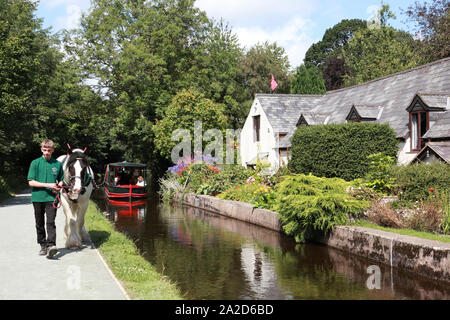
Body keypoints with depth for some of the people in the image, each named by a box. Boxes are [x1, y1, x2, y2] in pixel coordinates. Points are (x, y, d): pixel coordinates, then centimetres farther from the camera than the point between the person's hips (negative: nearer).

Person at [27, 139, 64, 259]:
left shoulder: (58, 164, 6)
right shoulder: (35, 163, 1)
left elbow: (61, 180, 18)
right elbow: (31, 182, -5)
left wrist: (59, 187, -6)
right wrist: (48, 185, -14)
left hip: (51, 198, -1)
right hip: (38, 198, 1)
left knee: (50, 222, -12)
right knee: (40, 223, 10)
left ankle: (51, 245, -21)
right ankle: (43, 245, 22)